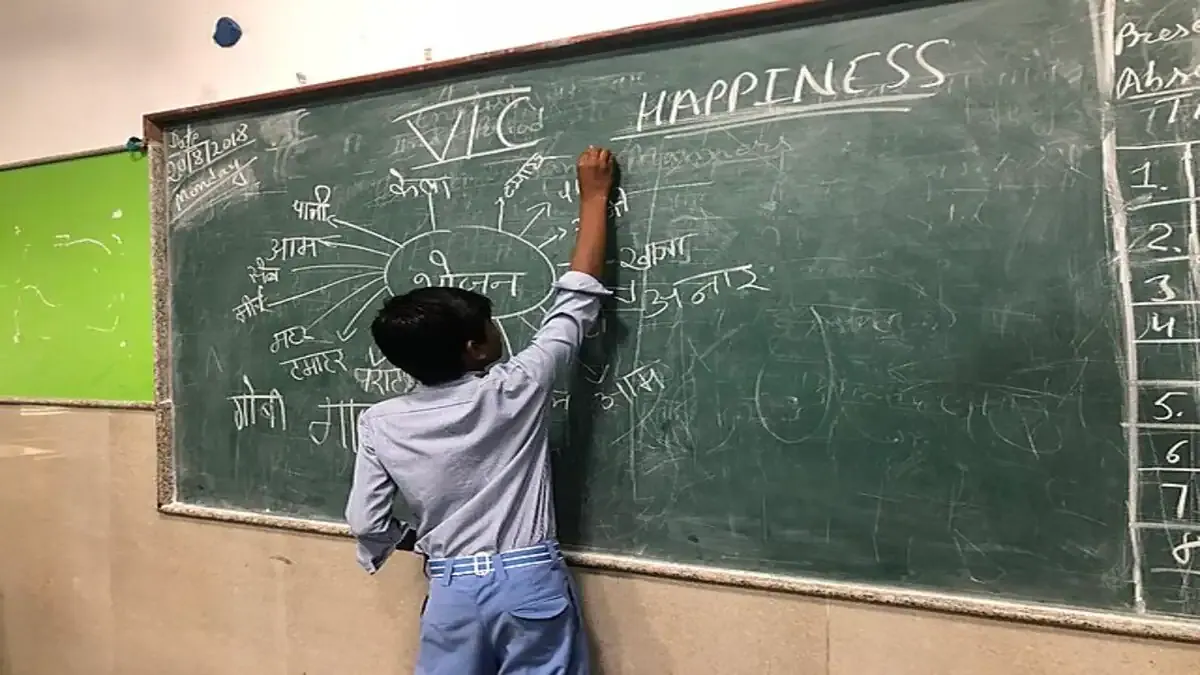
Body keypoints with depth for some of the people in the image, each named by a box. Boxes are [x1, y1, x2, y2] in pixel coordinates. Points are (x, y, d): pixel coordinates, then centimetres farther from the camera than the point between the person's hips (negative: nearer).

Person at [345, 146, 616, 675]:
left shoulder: (380, 424, -5)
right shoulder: (516, 391, -11)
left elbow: (366, 524, 1)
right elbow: (577, 300, -4)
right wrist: (594, 196, 4)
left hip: (452, 590, 2)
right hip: (531, 584, -2)